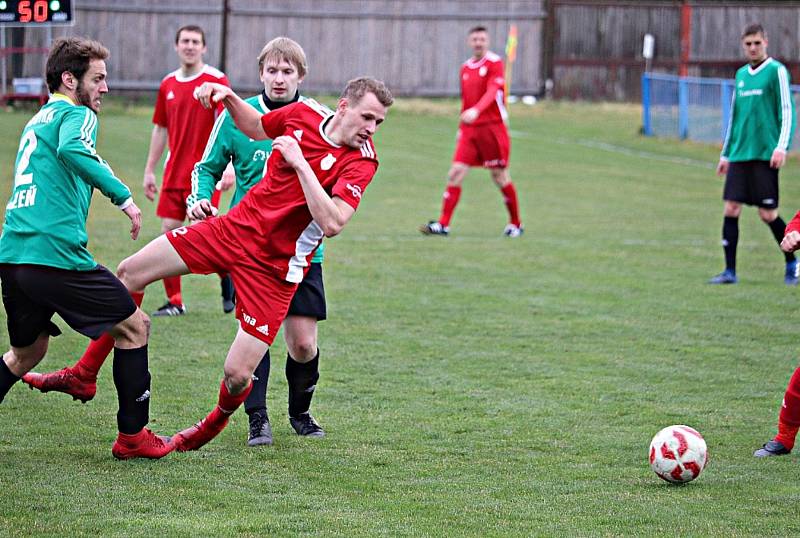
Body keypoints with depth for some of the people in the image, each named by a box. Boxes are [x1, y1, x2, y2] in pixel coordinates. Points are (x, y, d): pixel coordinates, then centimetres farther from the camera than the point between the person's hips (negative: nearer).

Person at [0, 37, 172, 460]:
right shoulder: (75, 114, -3)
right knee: (133, 326, 6)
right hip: (56, 254, -8)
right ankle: (132, 436, 9)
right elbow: (71, 150, -25)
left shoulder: (37, 120, 24)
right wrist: (123, 196, -25)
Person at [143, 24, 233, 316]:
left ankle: (229, 284, 17)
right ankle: (174, 301, 10)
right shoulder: (168, 84, 11)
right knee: (168, 232, 2)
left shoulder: (216, 81, -7)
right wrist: (149, 170, 17)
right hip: (174, 172, 6)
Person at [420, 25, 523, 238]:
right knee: (455, 173, -6)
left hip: (492, 127, -5)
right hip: (469, 129, 5)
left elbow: (492, 91, -22)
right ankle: (443, 224, -7)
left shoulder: (494, 63, -6)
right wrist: (461, 129, 23)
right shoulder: (465, 68, 14)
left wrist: (476, 110, -37)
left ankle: (515, 224, 17)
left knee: (499, 176, 2)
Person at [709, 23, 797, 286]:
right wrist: (725, 153, 20)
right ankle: (730, 271, 1)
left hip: (764, 155, -6)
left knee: (768, 214, -4)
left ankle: (792, 263, 16)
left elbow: (787, 111, -6)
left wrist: (781, 147, -16)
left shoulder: (776, 71, -3)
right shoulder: (741, 75, 16)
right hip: (739, 155, 6)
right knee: (731, 209, -3)